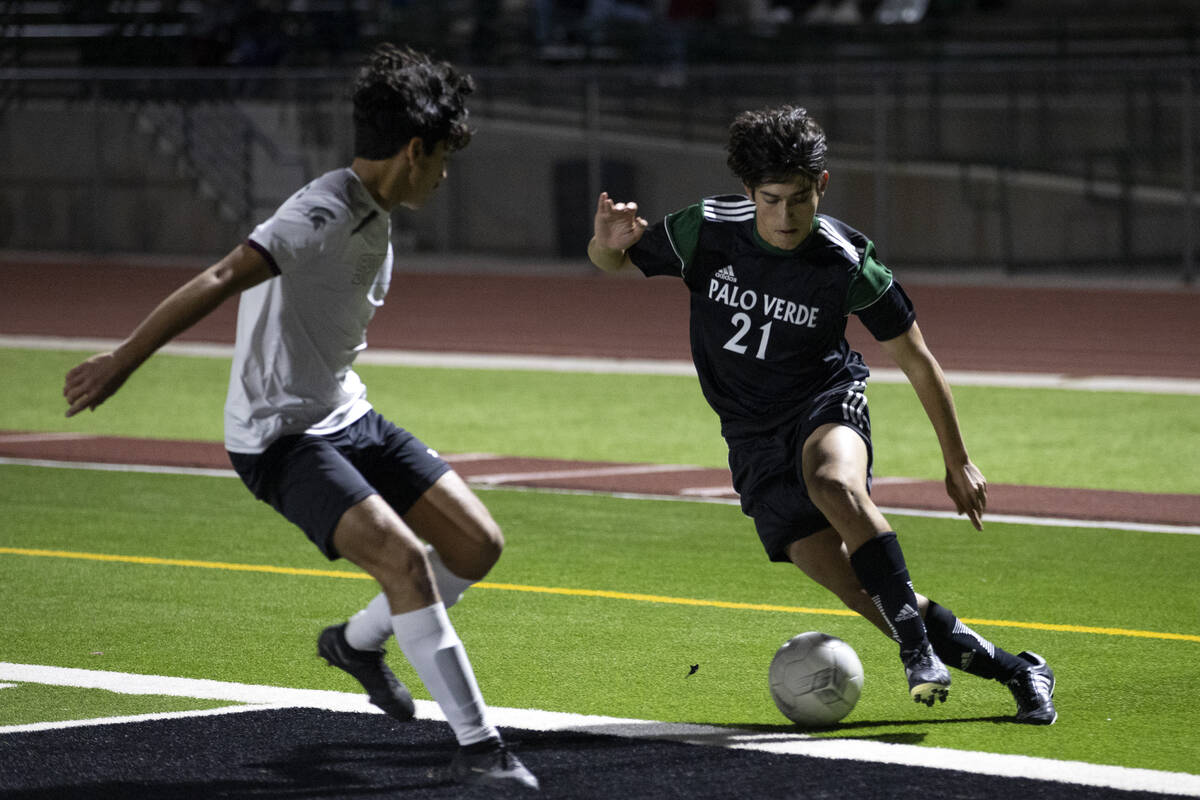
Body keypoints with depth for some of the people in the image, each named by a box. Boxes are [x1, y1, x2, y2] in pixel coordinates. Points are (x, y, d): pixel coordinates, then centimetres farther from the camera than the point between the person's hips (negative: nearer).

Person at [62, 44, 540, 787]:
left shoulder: (374, 220, 8)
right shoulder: (325, 215, -23)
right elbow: (220, 281, -31)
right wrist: (123, 362, -36)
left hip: (346, 416, 9)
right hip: (279, 437, -9)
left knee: (478, 543, 3)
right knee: (404, 558, -25)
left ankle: (359, 641, 27)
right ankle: (477, 746, -19)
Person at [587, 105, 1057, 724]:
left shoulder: (847, 263, -14)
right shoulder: (706, 231, -11)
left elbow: (916, 360, -3)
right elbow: (612, 261, 5)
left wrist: (958, 462, 2)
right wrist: (609, 242, -21)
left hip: (826, 402, -2)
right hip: (753, 439, 2)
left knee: (834, 484, -40)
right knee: (861, 589, -12)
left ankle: (917, 643, -31)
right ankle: (1007, 667, 0)